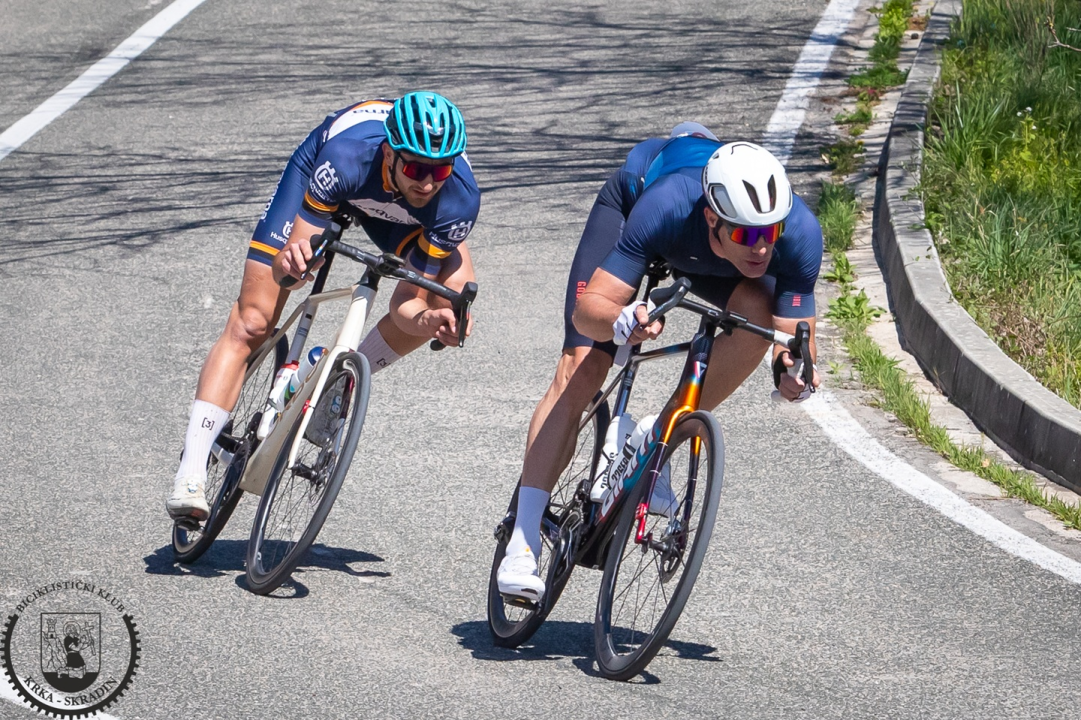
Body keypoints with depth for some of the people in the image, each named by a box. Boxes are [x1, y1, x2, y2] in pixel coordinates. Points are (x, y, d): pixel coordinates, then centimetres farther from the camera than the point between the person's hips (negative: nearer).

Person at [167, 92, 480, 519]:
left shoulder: (459, 198, -37)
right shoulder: (347, 156, -43)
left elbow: (409, 302, -30)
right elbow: (287, 265, -39)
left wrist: (427, 319, -52)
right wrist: (292, 263, -62)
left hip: (399, 213, 2)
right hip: (325, 181, -2)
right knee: (251, 323, -11)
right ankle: (190, 476, -9)